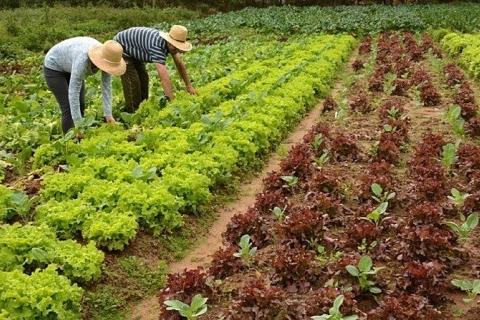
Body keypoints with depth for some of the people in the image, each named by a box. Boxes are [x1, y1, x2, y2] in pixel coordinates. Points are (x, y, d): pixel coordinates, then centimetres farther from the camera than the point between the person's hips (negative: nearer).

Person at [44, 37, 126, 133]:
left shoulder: (106, 57, -24)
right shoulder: (83, 60, -43)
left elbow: (107, 86, -17)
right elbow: (73, 92, -40)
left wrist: (108, 114, -22)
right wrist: (78, 125, -39)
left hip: (70, 68, 7)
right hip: (54, 67, -7)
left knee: (81, 106, 3)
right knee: (69, 108, -12)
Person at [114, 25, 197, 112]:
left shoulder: (170, 42, -13)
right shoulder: (157, 46, -40)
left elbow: (179, 64, -1)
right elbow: (164, 76, -44)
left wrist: (189, 85, -2)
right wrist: (173, 101, -45)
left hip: (133, 49, 9)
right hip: (120, 47, -9)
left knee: (143, 78, 9)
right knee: (132, 81, -13)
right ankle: (134, 113, -4)